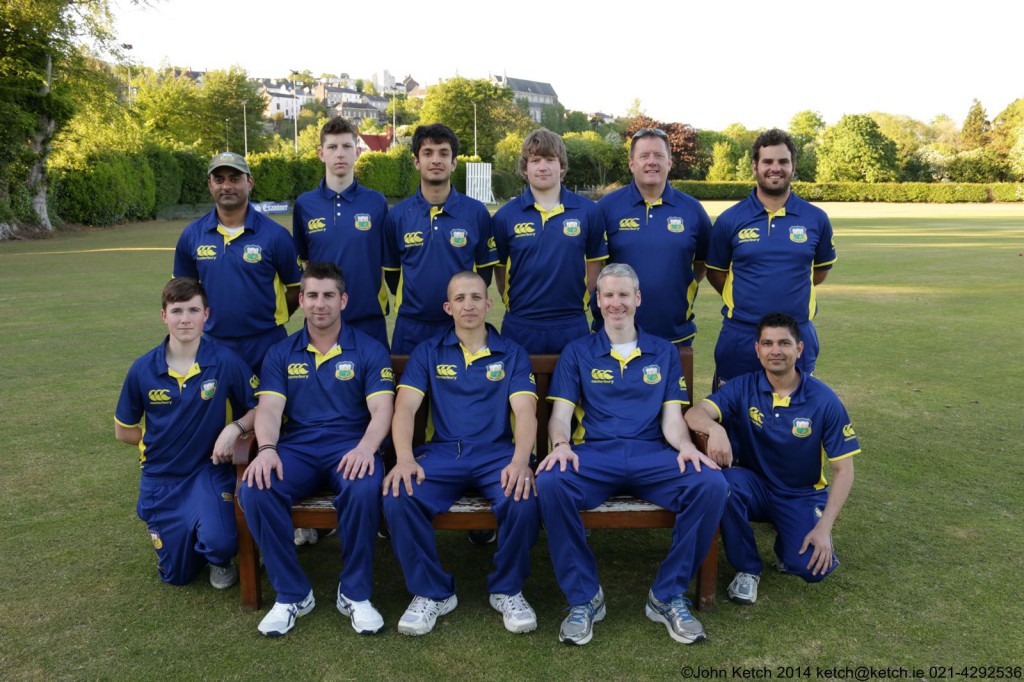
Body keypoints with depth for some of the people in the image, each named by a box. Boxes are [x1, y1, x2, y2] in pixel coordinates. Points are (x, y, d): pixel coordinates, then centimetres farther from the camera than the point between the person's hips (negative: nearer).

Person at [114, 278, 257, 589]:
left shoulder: (226, 362, -15)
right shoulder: (142, 370, -8)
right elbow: (123, 431, 6)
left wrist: (235, 428, -24)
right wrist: (161, 440, -2)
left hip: (210, 469, -2)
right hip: (161, 477, 3)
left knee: (219, 541, -29)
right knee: (177, 575, 11)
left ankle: (221, 561, 9)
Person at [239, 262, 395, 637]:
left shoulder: (369, 350, 7)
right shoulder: (281, 354, 14)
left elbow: (381, 409, -4)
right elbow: (268, 409, 2)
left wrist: (366, 447, -26)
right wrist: (267, 449, -21)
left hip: (350, 448, -2)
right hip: (297, 448, 2)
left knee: (364, 489, -36)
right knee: (255, 489, -28)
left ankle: (355, 594, -13)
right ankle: (291, 594, -9)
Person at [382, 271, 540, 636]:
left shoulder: (512, 354, 11)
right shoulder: (428, 353, 13)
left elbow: (525, 412, -2)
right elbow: (405, 408, 1)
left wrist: (520, 461, -23)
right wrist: (405, 459, -19)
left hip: (496, 452, 0)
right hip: (442, 452, 1)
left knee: (522, 500, -33)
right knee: (398, 498, -29)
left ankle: (508, 591, -3)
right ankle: (432, 592, -5)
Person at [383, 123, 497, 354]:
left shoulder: (476, 212, -1)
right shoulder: (397, 215, 1)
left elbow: (485, 269, 6)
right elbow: (391, 272, 10)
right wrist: (414, 301, 7)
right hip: (410, 329, 1)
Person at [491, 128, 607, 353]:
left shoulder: (588, 211, 0)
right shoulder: (505, 216, 0)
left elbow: (595, 263, 7)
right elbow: (500, 268, 7)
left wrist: (582, 303, 5)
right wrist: (512, 304, 4)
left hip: (572, 326, 0)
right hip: (520, 328, 0)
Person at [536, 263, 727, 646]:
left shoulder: (664, 353, 18)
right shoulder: (577, 352, 15)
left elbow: (671, 416, 10)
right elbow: (560, 414, 7)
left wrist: (686, 446, -13)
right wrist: (561, 444, -17)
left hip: (652, 456, 1)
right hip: (594, 455, -1)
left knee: (710, 484, -29)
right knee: (550, 482, -34)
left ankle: (667, 596, -10)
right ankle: (583, 597, -14)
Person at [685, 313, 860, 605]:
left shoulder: (824, 400, -10)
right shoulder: (743, 388, -9)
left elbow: (843, 471, -8)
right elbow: (695, 413, -25)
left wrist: (824, 527, -18)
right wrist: (715, 428, -50)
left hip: (803, 494, 0)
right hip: (754, 486, 1)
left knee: (813, 566, -25)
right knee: (726, 481, -34)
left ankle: (788, 546, 15)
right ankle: (747, 568, -8)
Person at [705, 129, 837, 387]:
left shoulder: (816, 219, 2)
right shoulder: (729, 219, -2)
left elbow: (822, 268, 16)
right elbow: (715, 271, 8)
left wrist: (790, 295, 9)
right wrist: (741, 300, 5)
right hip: (740, 335, -1)